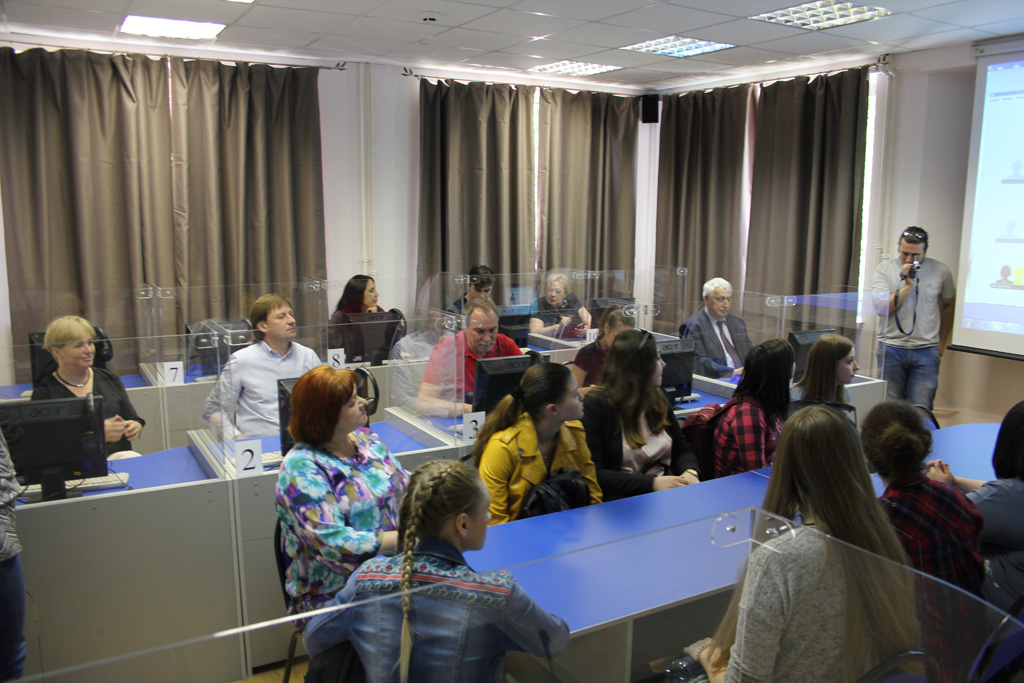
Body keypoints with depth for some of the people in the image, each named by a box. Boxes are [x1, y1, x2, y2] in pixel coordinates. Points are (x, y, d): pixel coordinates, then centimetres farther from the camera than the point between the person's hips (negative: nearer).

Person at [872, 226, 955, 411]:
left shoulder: (941, 271, 5)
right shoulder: (885, 269, 2)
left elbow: (949, 306, 16)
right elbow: (880, 308, -7)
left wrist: (941, 343, 14)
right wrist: (907, 285, -13)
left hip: (926, 352, 0)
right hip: (891, 349, 0)